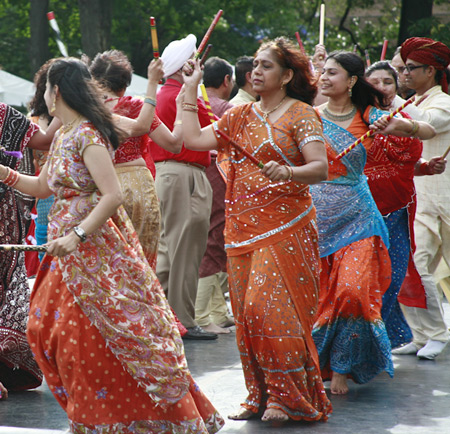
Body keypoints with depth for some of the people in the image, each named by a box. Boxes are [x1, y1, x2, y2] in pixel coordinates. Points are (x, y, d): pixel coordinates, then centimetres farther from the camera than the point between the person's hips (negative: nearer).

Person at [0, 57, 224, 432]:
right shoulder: (63, 137, 13)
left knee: (92, 337, -8)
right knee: (47, 326, 9)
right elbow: (42, 187, 26)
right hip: (72, 253, 10)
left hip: (96, 249, -10)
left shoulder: (87, 135, -16)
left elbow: (113, 196, -23)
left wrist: (75, 237, -28)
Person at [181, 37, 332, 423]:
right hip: (243, 225, 6)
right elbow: (194, 139, 6)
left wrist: (288, 172, -31)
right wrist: (190, 89, 10)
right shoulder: (240, 116, 15)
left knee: (271, 306, -13)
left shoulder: (301, 114, -2)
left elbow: (320, 167, -12)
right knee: (245, 309, 4)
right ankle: (260, 395, 12)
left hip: (285, 224, -6)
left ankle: (288, 396, -5)